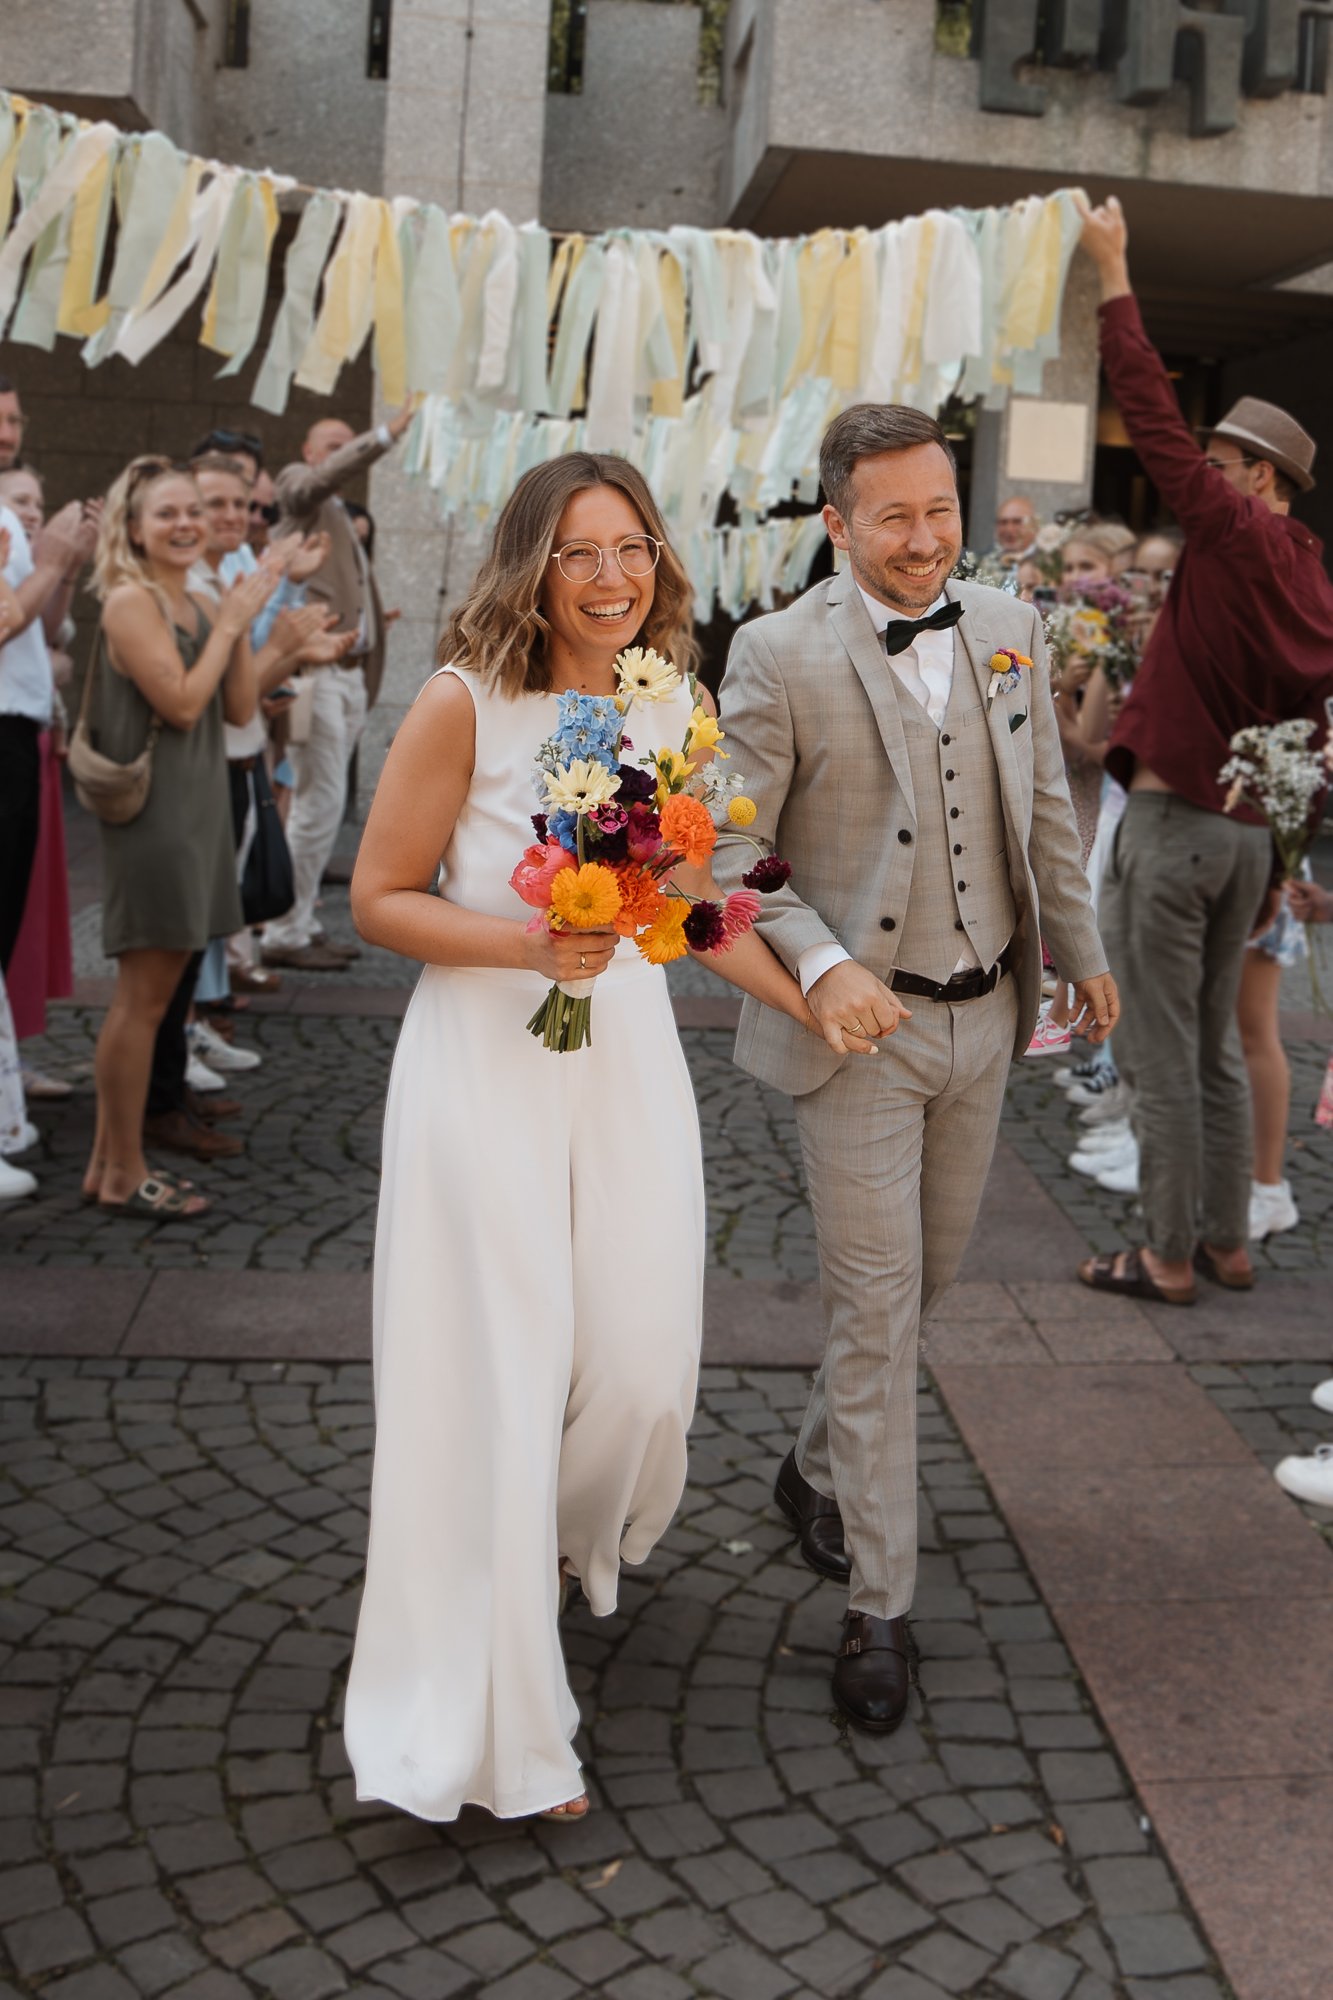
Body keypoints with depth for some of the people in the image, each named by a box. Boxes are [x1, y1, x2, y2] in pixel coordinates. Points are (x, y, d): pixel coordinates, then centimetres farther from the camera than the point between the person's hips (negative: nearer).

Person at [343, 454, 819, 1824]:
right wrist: (530, 947, -20)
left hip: (627, 1056, 5)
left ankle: (565, 1545, 46)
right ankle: (490, 1724, 20)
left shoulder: (675, 708, 2)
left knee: (641, 1371, 8)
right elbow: (379, 899, -8)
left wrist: (821, 1005, 12)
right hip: (483, 1059, -4)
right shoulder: (464, 704, -12)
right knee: (494, 1382, 1)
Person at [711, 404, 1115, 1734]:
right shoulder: (780, 655, -13)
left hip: (983, 1019, 6)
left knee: (931, 1272, 19)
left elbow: (1044, 808, 15)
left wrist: (1080, 948, 22)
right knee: (876, 1310, -1)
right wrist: (821, 967, -26)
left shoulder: (1007, 629, 3)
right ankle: (879, 1606, 12)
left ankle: (819, 1468, 45)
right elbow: (727, 855, -13)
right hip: (860, 1027, -6)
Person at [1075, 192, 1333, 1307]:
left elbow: (1154, 416, -10)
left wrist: (1114, 275, -4)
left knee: (1164, 1056, -1)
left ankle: (1169, 1258, 5)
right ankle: (1228, 1243, 22)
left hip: (1174, 821, -8)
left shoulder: (1233, 533, -8)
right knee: (1219, 1046, 16)